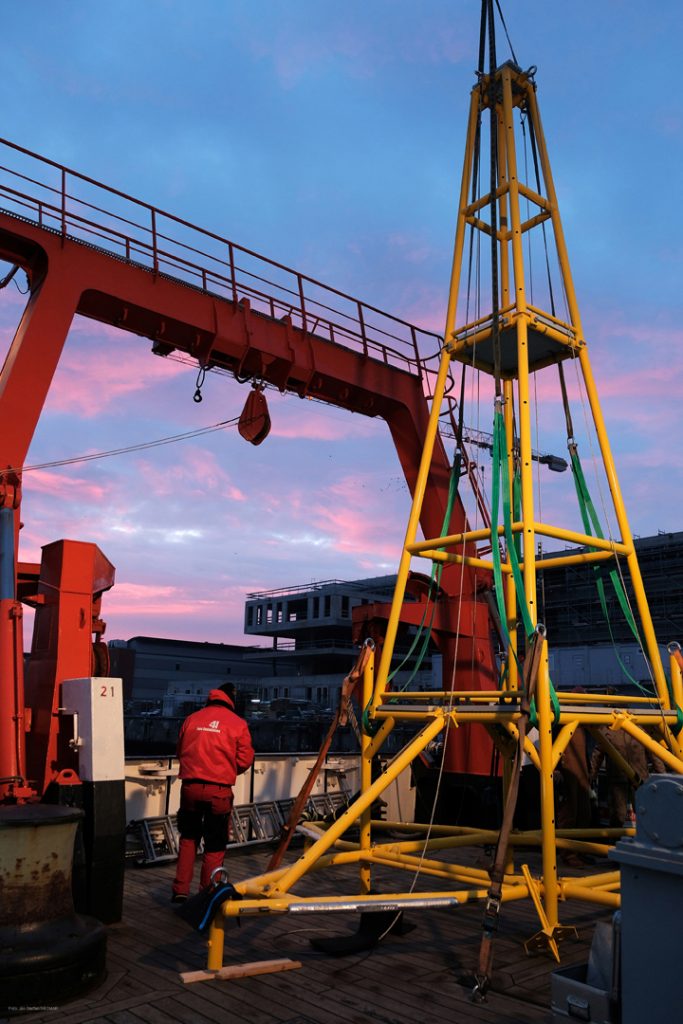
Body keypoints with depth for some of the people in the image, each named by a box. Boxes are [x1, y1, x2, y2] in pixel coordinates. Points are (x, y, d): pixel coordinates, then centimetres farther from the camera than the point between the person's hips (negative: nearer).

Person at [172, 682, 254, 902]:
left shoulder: (192, 719, 7)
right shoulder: (238, 723, -2)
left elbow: (180, 751, 16)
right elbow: (245, 760, -1)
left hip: (190, 786, 3)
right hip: (219, 790, -3)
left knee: (188, 837, 21)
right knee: (215, 846, 11)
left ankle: (181, 890, 17)